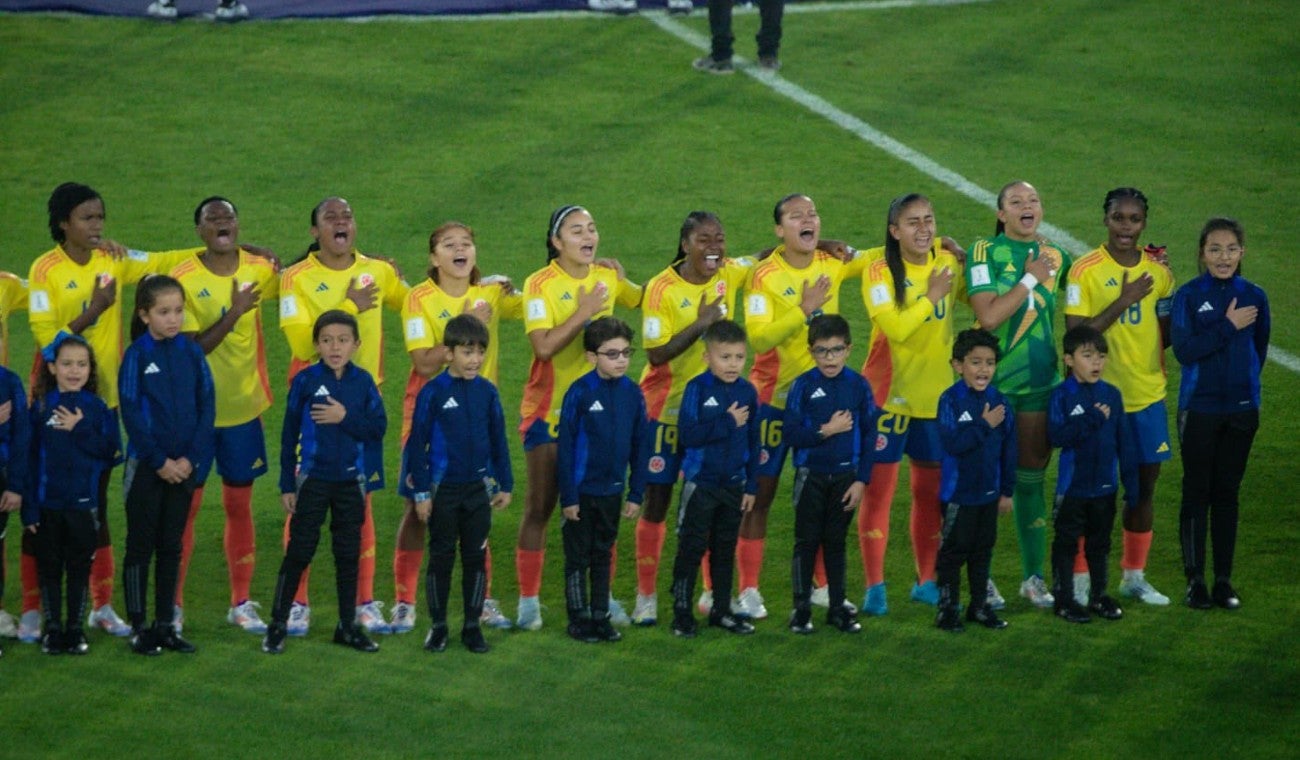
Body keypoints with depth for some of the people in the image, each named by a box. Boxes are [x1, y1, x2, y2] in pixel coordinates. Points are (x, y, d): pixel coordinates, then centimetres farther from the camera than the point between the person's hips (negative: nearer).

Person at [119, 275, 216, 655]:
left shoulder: (192, 352, 2)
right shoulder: (137, 355, -8)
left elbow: (207, 408, 1)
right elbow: (131, 414, -10)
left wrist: (191, 458, -8)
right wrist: (159, 461, -13)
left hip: (184, 463, 3)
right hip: (145, 464, -3)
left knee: (171, 546, 9)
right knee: (141, 545, 3)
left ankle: (165, 625, 15)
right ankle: (138, 628, 7)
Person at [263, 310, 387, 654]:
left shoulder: (363, 382, 1)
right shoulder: (305, 381, -5)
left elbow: (379, 426, -4)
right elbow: (289, 434, -2)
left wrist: (346, 417, -17)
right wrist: (287, 485, -3)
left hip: (351, 481, 2)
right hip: (313, 480, -2)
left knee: (348, 554, 10)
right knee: (299, 552, 0)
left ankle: (348, 626, 19)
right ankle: (278, 624, 8)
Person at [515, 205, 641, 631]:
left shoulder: (608, 279, 4)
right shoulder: (541, 285, -11)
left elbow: (641, 299, 25)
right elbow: (544, 346, -23)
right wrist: (584, 312, -23)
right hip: (549, 410, -4)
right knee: (541, 507, 0)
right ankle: (528, 601, 6)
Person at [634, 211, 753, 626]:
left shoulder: (729, 275, -2)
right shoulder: (662, 289, -15)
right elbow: (657, 354, -19)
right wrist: (701, 324, -24)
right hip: (666, 407, -4)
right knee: (657, 499, 1)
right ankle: (646, 595, 10)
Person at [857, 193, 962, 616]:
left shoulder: (948, 264, 2)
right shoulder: (879, 269, -12)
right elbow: (896, 328, -22)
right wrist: (931, 296, -17)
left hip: (936, 395, 5)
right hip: (888, 394, -5)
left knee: (930, 491, 12)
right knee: (878, 488, -3)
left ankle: (927, 582, 24)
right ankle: (874, 586, 3)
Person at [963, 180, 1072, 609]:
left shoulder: (1056, 258, 7)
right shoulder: (984, 253, -8)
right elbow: (988, 317, -19)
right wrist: (1031, 279, -14)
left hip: (1040, 380, 4)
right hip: (991, 380, -4)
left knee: (1032, 478, 10)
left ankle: (1034, 577, 17)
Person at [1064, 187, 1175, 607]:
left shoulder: (1158, 271, 7)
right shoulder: (1086, 270, -8)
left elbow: (1167, 333, 14)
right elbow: (1076, 335, -15)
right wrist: (1124, 301, -19)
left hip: (1148, 395, 5)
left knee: (1145, 482, 9)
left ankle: (1134, 576, 20)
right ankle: (1080, 578, 8)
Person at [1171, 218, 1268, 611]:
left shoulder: (1254, 297, 3)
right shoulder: (1189, 295, -6)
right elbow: (1184, 350, -15)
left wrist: (1243, 383, 6)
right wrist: (1229, 327, -16)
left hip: (1241, 408, 3)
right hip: (1199, 409, -2)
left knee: (1227, 493, 8)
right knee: (1197, 493, 1)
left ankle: (1224, 579, 13)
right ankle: (1195, 580, 7)